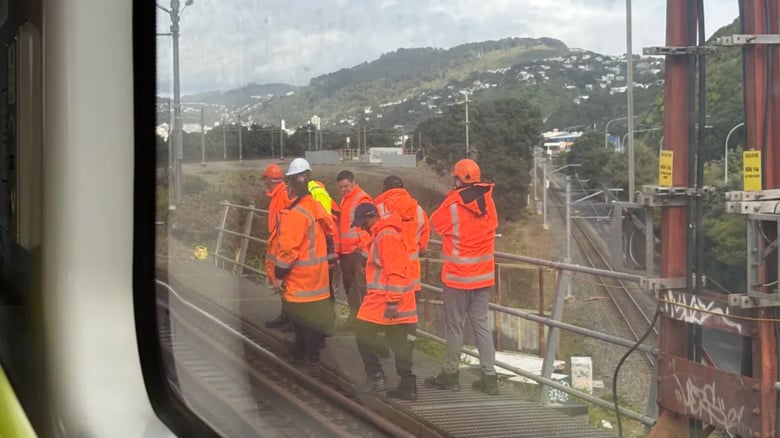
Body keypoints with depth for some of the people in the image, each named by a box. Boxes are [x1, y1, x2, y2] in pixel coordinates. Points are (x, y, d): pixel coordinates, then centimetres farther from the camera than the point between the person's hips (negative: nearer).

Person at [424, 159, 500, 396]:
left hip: (458, 275, -5)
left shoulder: (453, 204, -14)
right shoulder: (488, 202, -1)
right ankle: (489, 376, 6)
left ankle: (451, 374, 14)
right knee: (481, 323, 9)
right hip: (483, 275, 5)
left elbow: (436, 223, -1)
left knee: (455, 325, 6)